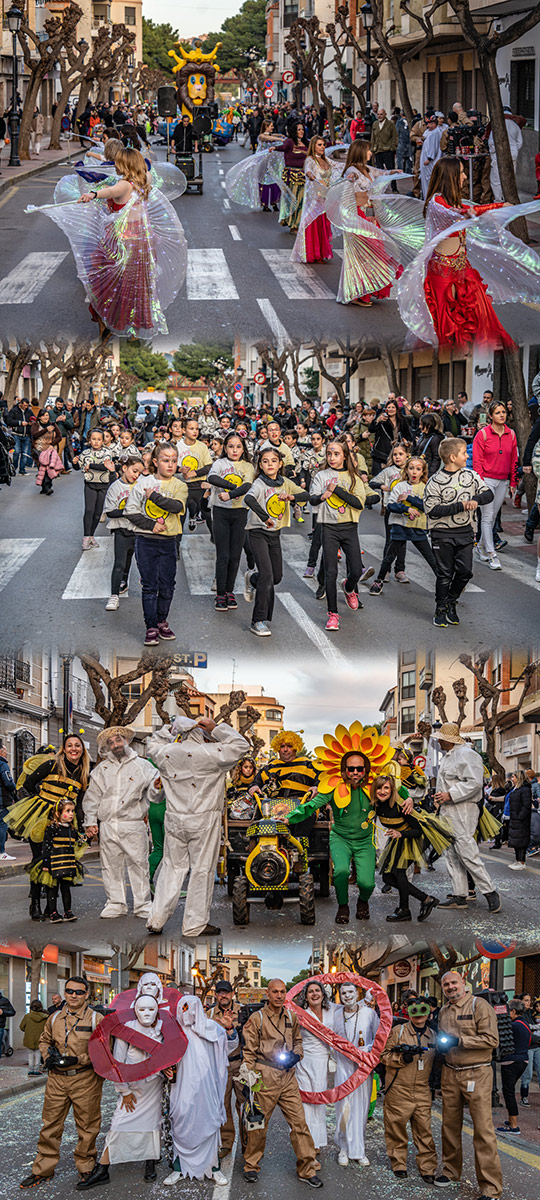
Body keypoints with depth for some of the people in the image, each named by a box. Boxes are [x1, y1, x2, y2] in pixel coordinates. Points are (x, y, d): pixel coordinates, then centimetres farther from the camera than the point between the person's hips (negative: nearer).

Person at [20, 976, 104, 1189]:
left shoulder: (96, 1019, -5)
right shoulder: (55, 1018, 10)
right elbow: (44, 1040, 23)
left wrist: (78, 1060, -16)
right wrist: (48, 1056, 3)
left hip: (85, 1078, -4)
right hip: (56, 1078, 4)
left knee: (86, 1126, 5)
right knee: (50, 1124, 9)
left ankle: (85, 1167, 21)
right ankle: (43, 1169, 19)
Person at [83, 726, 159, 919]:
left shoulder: (142, 765, 7)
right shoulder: (101, 769, 14)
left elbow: (154, 784, 4)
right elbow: (92, 797, 16)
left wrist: (156, 785, -20)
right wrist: (90, 821, 9)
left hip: (133, 825, -3)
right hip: (107, 826, 3)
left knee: (138, 864, -4)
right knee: (111, 866, 5)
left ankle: (143, 905, 3)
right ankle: (115, 903, 14)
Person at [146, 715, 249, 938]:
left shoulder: (166, 753, 2)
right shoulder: (209, 753, -13)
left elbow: (152, 746, 25)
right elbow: (241, 745, -5)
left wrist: (168, 730, 19)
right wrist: (216, 728, -5)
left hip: (174, 819, 5)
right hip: (203, 820, -5)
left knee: (172, 867, 14)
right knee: (202, 869, 4)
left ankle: (156, 919, 13)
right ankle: (195, 924, 8)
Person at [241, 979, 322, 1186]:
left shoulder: (291, 1018, 12)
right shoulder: (257, 1018, -2)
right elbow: (249, 1051, -1)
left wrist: (296, 1055, 5)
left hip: (288, 1076, 4)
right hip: (265, 1077, -4)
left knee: (299, 1121, 1)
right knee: (259, 1123, 4)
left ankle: (306, 1168, 8)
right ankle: (251, 1166, 21)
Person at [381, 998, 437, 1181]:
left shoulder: (432, 1035, 12)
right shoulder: (398, 1031, 0)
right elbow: (383, 1055, -2)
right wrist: (402, 1058, -17)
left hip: (422, 1091, 3)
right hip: (399, 1090, -3)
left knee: (424, 1129, 0)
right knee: (397, 1127, 2)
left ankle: (427, 1168, 6)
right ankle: (398, 1164, 15)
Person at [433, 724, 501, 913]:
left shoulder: (466, 755, -14)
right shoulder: (448, 756, 18)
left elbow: (474, 783, -23)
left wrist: (450, 795, -23)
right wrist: (440, 796, 17)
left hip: (463, 811, -10)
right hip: (449, 812, 10)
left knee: (467, 853, -13)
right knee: (452, 855, 10)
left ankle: (490, 892, -6)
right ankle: (459, 896, 13)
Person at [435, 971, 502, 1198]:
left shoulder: (479, 1005, -7)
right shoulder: (444, 1011, 15)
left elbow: (492, 1039, -14)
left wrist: (460, 1041, -18)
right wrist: (441, 1045, 6)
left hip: (476, 1074, -7)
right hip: (450, 1073, 7)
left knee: (483, 1128, -9)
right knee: (450, 1124, 11)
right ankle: (451, 1170, 29)